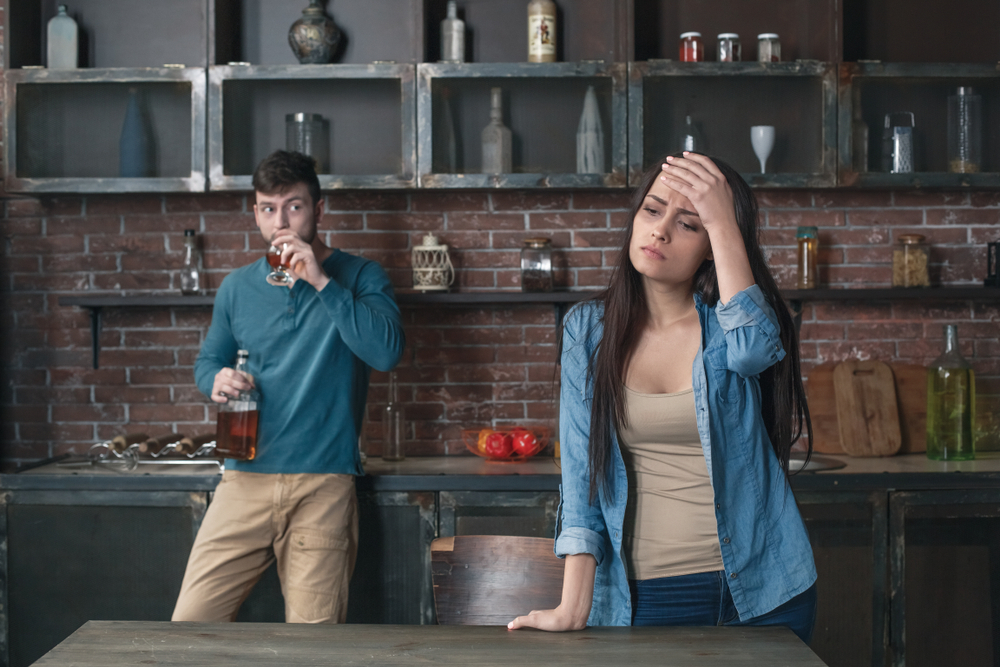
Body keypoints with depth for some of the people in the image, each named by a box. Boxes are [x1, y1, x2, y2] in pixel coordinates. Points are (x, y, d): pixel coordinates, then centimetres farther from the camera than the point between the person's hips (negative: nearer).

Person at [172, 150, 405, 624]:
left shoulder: (360, 278, 3)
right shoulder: (237, 288, 13)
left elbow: (387, 352, -14)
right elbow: (207, 361, 24)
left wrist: (321, 281, -17)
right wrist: (218, 381, -1)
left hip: (324, 484, -3)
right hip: (246, 480, 3)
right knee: (190, 624, -3)